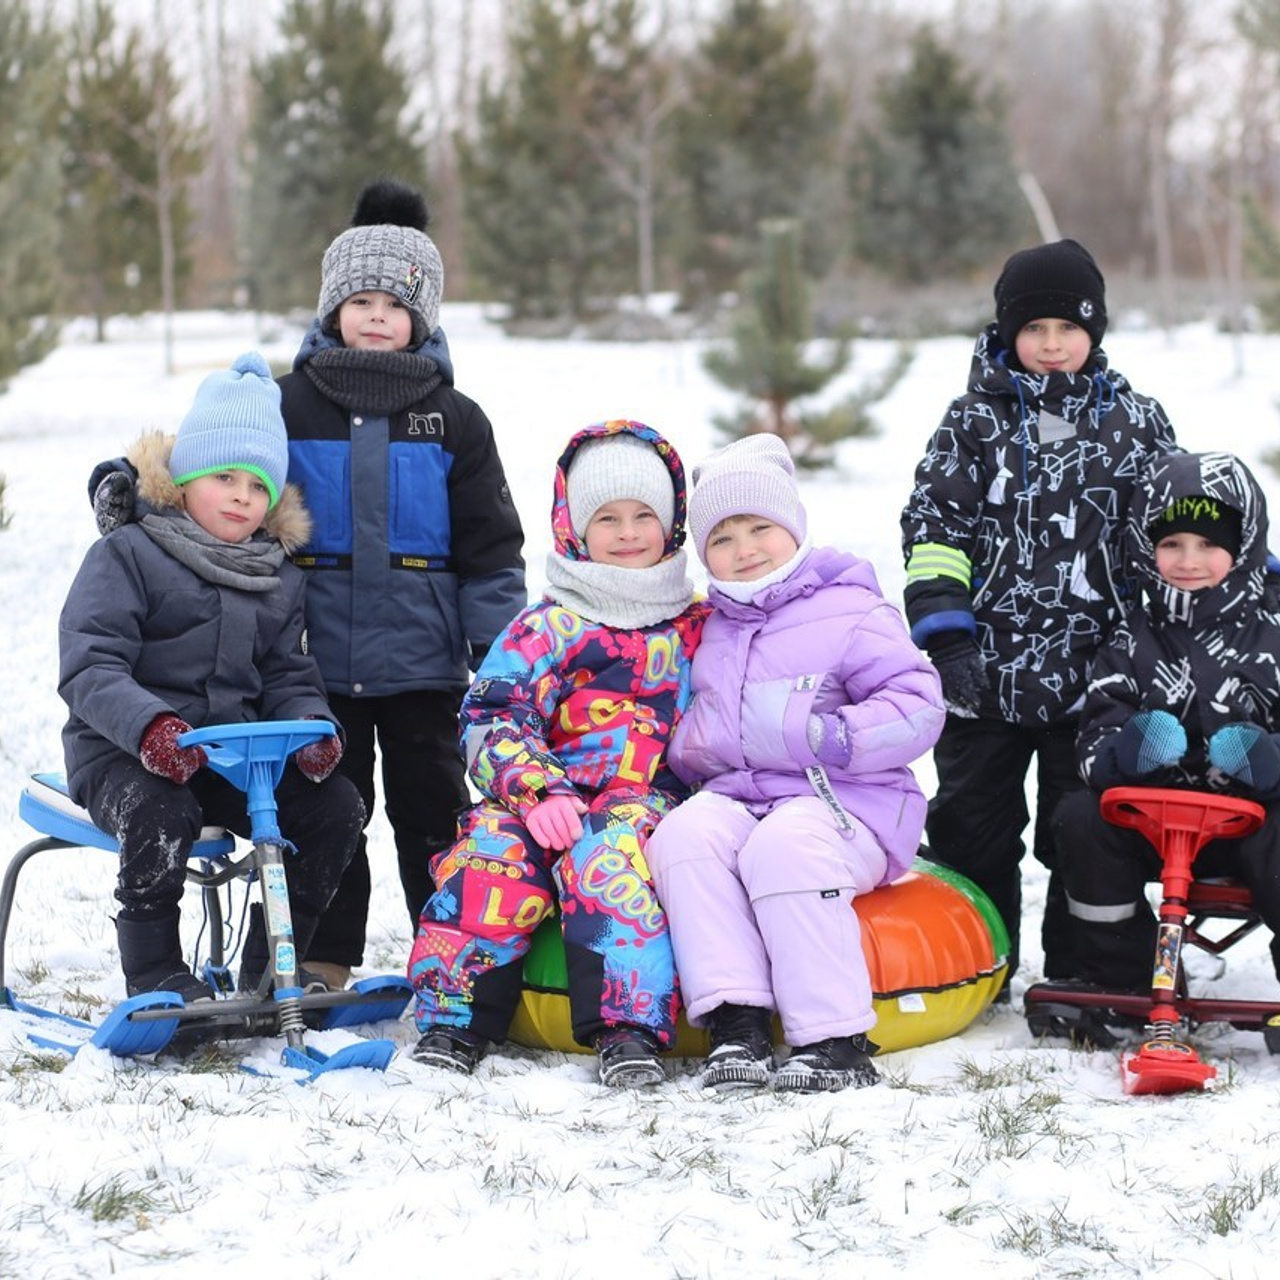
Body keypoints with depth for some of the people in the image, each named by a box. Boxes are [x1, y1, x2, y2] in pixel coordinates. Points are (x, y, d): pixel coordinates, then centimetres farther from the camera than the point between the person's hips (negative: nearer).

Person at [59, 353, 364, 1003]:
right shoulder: (127, 555, -6)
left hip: (235, 750, 6)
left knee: (336, 806, -13)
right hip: (125, 755, -5)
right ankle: (154, 974, -16)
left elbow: (288, 675, 14)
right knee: (160, 816, -37)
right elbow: (89, 667, -15)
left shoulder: (279, 580, 15)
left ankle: (269, 971, 0)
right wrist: (148, 725, -34)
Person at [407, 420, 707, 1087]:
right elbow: (491, 719, -1)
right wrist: (538, 789, -19)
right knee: (494, 851, -31)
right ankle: (454, 1019, -24)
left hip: (649, 799, -1)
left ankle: (630, 1026, -42)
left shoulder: (699, 626, 16)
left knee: (610, 851, -35)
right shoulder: (546, 628, 9)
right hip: (549, 801, 1)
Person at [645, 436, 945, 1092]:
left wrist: (820, 735, -22)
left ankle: (837, 1042, -32)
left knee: (782, 847, -36)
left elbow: (917, 707, -10)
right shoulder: (712, 631, 20)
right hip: (738, 796, 6)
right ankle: (736, 1021, -31)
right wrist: (689, 748, 5)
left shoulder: (849, 612, -1)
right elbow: (693, 733, 31)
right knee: (683, 834, -26)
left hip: (841, 802, -5)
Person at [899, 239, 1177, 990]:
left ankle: (1079, 978, 16)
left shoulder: (1136, 421, 5)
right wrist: (943, 631, -8)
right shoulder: (976, 421, 3)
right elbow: (932, 525, 1)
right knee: (972, 827, 9)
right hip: (988, 673, 1)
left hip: (1095, 674, -1)